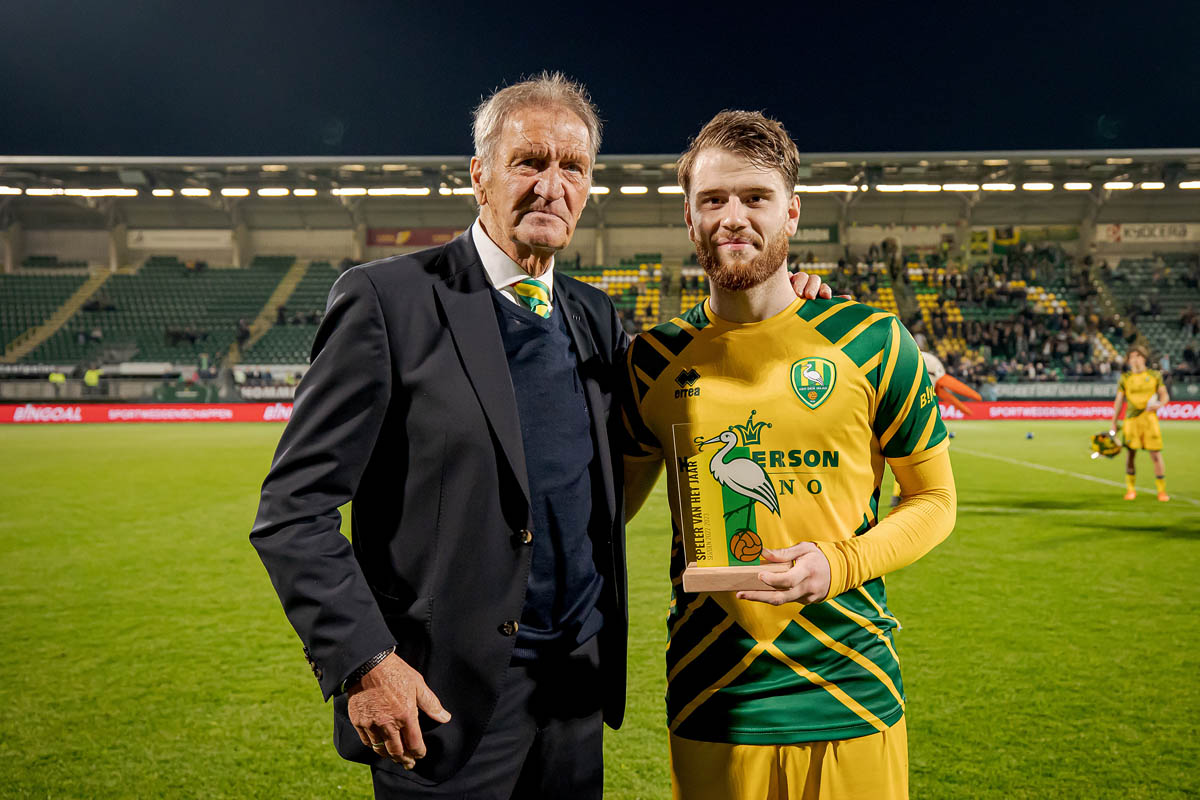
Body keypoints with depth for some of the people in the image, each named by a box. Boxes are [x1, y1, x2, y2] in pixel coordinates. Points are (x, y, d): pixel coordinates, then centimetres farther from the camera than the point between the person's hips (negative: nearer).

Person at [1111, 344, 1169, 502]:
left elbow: (1165, 396, 10)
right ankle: (1131, 489, 16)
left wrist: (1159, 404, -13)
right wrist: (1114, 424, 6)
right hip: (1131, 419, 1)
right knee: (1130, 455, 1)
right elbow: (1119, 401, 9)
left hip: (1149, 419, -1)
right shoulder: (1125, 378, 7)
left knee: (1156, 455, -4)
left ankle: (1162, 490, 7)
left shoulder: (1155, 375, 6)